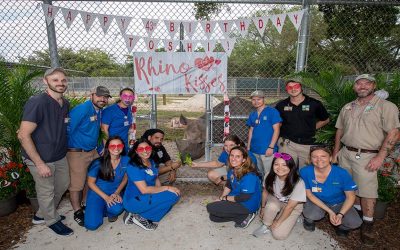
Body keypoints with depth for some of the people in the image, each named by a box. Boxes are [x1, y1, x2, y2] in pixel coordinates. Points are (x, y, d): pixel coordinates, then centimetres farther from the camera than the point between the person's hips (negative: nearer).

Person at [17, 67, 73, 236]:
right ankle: (52, 220, 36)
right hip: (41, 159, -7)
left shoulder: (65, 104, 1)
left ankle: (41, 215, 43)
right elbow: (23, 135, -22)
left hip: (60, 156, 7)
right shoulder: (37, 103, -22)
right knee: (46, 192, 10)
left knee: (63, 184, 21)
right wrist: (40, 164, -21)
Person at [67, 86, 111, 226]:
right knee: (76, 184, 5)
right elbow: (67, 128, -22)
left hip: (93, 151, 8)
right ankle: (78, 212, 21)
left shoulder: (100, 111, 6)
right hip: (77, 153, -8)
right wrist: (71, 147, -12)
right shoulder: (82, 109, -20)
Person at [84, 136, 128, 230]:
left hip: (115, 193, 1)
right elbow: (91, 182, -8)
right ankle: (102, 209, 18)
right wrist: (106, 197, -15)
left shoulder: (126, 160, -11)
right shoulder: (99, 163, -18)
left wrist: (117, 193, -9)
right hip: (98, 193, -1)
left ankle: (110, 212, 7)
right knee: (91, 225, -16)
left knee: (117, 209, -33)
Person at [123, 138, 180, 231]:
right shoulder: (134, 167, -20)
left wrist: (161, 191, -8)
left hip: (147, 196, 9)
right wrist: (167, 188, -20)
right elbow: (144, 189, -24)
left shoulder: (151, 162, 5)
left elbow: (156, 180, 11)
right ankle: (141, 218, -7)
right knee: (172, 196, -18)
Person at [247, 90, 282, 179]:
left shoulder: (272, 112, -5)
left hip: (267, 150, -5)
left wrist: (271, 147, -15)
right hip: (254, 150, 6)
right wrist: (248, 147, 12)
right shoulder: (252, 115, 11)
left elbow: (276, 130, -9)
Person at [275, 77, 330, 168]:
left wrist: (312, 128, 5)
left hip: (308, 144, 0)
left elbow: (325, 120, 13)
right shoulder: (281, 105, 3)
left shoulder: (314, 104, 0)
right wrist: (282, 128, 3)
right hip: (287, 144, 0)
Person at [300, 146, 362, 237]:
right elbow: (309, 193, -14)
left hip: (339, 203, 1)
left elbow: (350, 196, -13)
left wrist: (340, 215, -26)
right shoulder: (305, 172, -25)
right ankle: (309, 219, 9)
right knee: (312, 215, -31)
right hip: (316, 201, -1)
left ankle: (341, 226, 16)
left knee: (355, 222, -21)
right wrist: (330, 211, -20)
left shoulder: (342, 173, -25)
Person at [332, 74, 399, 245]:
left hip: (367, 156, -5)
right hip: (345, 153, 5)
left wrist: (380, 157, -17)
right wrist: (336, 151, 13)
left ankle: (367, 224, 14)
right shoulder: (347, 108, 11)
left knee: (367, 190, 0)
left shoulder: (386, 107, -5)